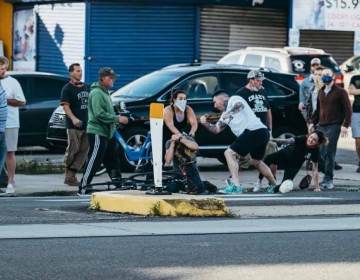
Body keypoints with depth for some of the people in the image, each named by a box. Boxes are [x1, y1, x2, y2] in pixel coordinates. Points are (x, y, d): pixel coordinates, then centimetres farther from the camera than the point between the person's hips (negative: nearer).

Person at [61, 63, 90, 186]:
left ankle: (72, 174, 3)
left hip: (86, 124, 7)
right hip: (74, 125, -7)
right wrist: (73, 118, -26)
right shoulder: (67, 88, -4)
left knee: (84, 150, 1)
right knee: (73, 149, -4)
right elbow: (65, 106, -12)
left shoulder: (86, 87, 16)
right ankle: (69, 174, 7)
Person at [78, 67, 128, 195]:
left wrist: (116, 122, 16)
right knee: (94, 161, -10)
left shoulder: (105, 92, 19)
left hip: (106, 133, 10)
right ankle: (83, 188, -7)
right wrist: (118, 119, -22)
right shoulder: (96, 93, -14)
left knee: (112, 160, 14)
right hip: (97, 133, -10)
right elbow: (99, 114, -23)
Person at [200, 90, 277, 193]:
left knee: (229, 153, -11)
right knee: (256, 161, 28)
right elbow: (216, 129, 27)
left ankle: (236, 185, -23)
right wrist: (205, 123, 13)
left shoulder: (234, 99, 6)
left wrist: (228, 114, -22)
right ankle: (274, 185, 38)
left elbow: (239, 105, -17)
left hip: (254, 130, -10)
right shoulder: (225, 115, 31)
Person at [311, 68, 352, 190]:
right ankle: (327, 177, 11)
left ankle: (328, 179, -11)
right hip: (321, 125, 6)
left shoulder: (340, 92, 0)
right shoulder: (321, 92, 18)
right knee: (321, 153, 0)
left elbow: (347, 110, -4)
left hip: (334, 126, -6)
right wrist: (313, 122, 17)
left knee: (329, 152, -12)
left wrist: (345, 125, -12)